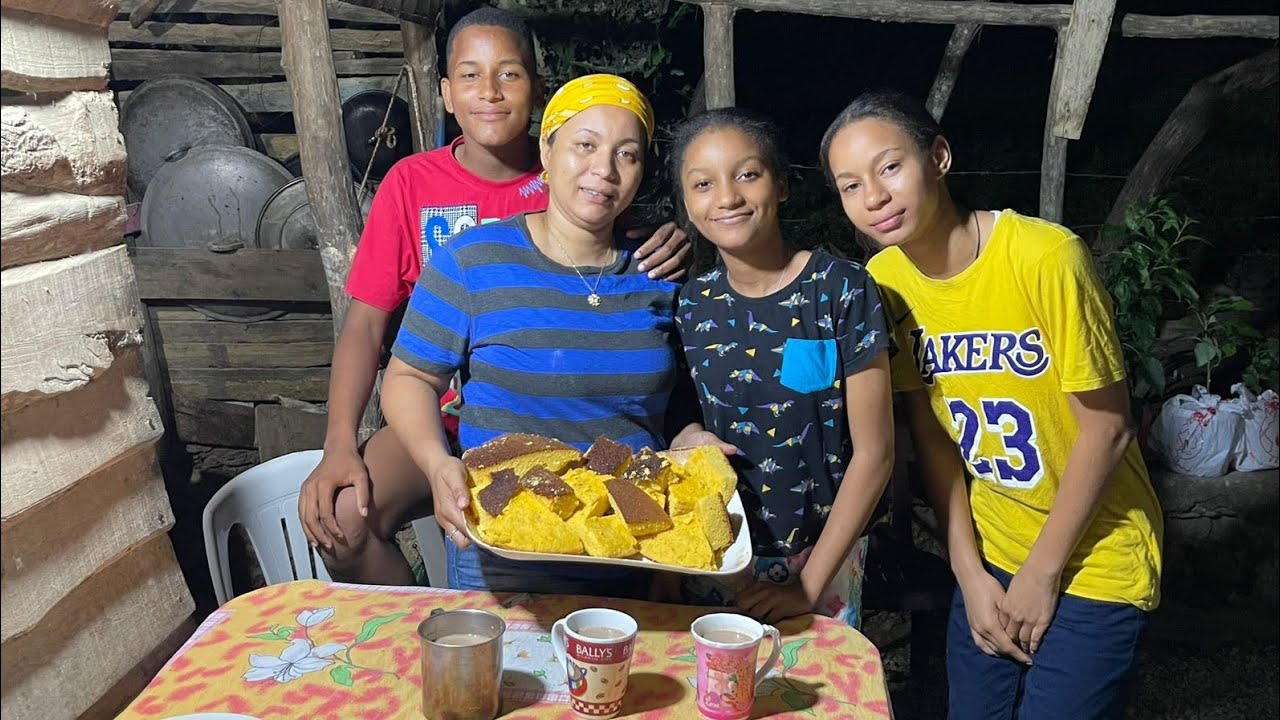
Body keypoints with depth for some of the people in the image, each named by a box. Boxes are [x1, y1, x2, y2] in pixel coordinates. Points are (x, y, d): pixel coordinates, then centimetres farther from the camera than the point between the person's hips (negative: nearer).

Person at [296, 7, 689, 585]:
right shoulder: (412, 182, 0)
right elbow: (365, 322, -1)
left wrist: (672, 252, -20)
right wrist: (339, 445, -15)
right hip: (447, 416, 1)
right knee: (341, 518, -23)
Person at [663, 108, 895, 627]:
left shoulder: (842, 290, -13)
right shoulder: (691, 305, -1)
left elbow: (873, 453, -12)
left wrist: (809, 583, -12)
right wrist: (685, 439, -12)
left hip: (819, 560, -3)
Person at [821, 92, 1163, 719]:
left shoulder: (1046, 256, -24)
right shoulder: (883, 281, -7)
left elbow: (1106, 430, -18)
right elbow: (931, 434, -1)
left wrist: (1041, 574, -10)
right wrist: (969, 573, -1)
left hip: (1091, 559, -4)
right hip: (990, 555, 4)